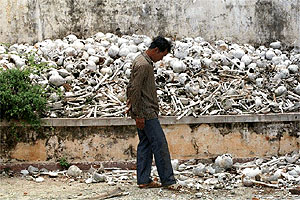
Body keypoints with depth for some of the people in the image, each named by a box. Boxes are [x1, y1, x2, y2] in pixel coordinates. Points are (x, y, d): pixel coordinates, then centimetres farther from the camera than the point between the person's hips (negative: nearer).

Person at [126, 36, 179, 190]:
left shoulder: (143, 61, 14)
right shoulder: (143, 65, -19)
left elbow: (131, 87, 23)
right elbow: (135, 90, -22)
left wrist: (130, 102, 25)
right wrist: (138, 115, -20)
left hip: (144, 113, 11)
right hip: (146, 112, -11)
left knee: (145, 145, 10)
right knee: (160, 145, -7)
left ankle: (143, 180, 13)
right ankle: (168, 181, -4)